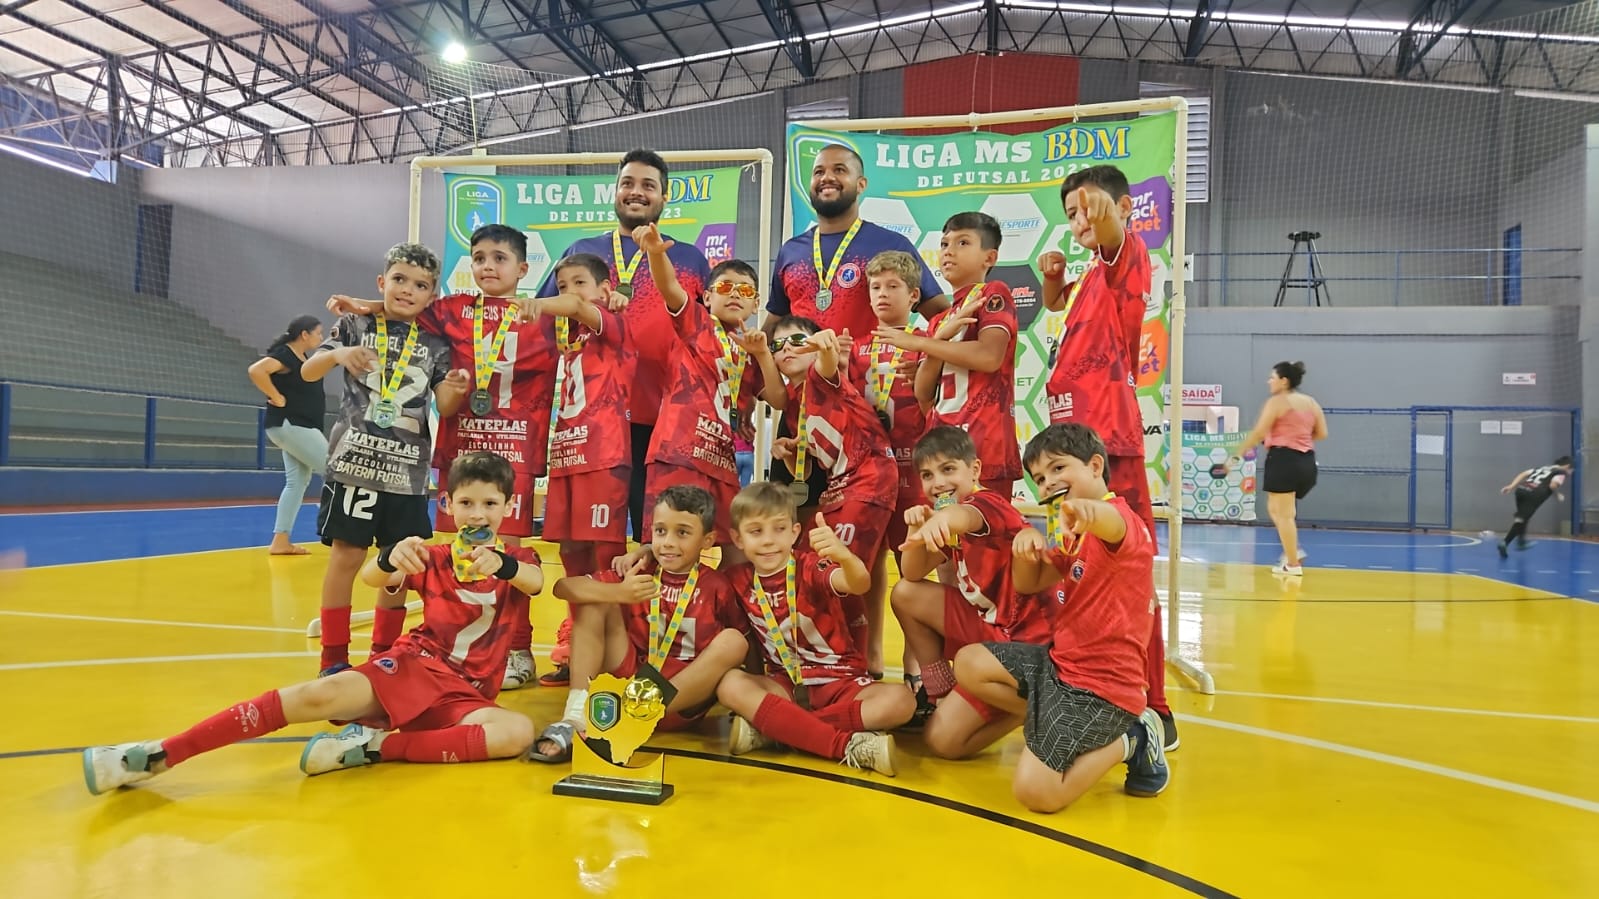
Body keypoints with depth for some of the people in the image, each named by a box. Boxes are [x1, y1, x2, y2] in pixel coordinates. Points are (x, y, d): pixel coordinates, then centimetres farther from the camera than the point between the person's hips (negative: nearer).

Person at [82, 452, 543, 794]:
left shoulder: (515, 561, 7)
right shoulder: (433, 559, 9)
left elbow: (535, 581, -19)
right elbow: (369, 577, -10)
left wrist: (502, 566, -43)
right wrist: (390, 558, -36)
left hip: (466, 695, 0)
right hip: (412, 665, 0)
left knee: (518, 732, -32)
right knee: (323, 693, -28)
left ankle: (373, 746, -27)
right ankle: (157, 755, -22)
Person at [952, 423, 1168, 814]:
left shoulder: (1123, 521, -17)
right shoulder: (1074, 538, 16)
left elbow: (1111, 520, -44)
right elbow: (1028, 584, 16)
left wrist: (1088, 511, -71)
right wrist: (1027, 541, -8)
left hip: (1101, 684, -10)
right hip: (1062, 661, 10)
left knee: (1036, 792, -18)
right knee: (969, 664, 3)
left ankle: (1128, 741, 3)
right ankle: (1055, 722, 3)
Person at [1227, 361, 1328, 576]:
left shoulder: (1277, 402, -6)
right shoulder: (1311, 402, 15)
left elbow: (1258, 433, -11)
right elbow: (1322, 433, 14)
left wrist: (1237, 455, -7)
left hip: (1283, 459, -8)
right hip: (1306, 462, 8)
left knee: (1284, 514, -2)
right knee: (1276, 509, 21)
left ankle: (1292, 564, 1)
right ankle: (1293, 551, 10)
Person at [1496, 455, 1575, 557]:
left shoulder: (1544, 467, 33)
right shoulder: (1561, 473, 13)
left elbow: (1524, 474, 21)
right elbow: (1553, 485, -7)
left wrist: (1512, 486, 14)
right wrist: (1558, 495, 12)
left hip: (1521, 489, 7)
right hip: (1533, 494, -7)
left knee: (1522, 516, 28)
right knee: (1521, 518, -11)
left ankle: (1521, 541, 37)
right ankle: (1504, 543, -24)